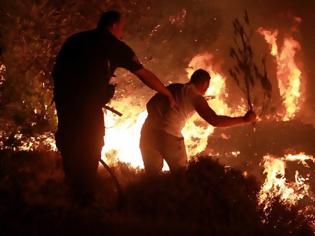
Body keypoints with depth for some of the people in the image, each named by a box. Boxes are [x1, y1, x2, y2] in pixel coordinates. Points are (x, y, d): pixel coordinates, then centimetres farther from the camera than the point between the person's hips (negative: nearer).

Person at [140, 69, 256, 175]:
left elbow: (150, 105, 23)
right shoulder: (196, 97, 1)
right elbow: (215, 121, -8)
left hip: (148, 132, 6)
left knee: (152, 176, 17)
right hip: (169, 136, -6)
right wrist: (244, 119, -3)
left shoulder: (172, 87, 18)